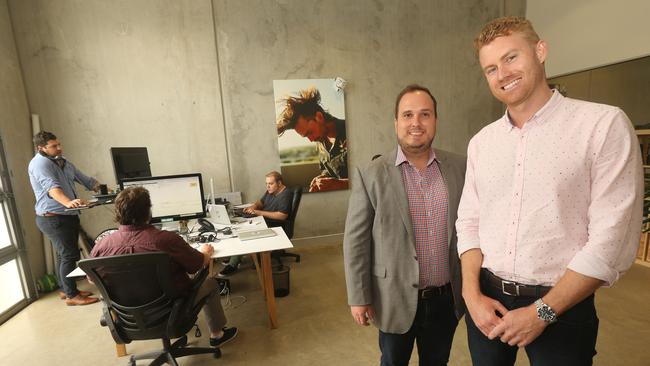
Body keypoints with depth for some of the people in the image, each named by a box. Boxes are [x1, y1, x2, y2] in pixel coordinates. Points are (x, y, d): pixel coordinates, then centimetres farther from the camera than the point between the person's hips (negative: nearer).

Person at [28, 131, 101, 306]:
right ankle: (72, 296, 4)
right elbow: (51, 186, -34)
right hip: (53, 218, -9)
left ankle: (66, 290, 29)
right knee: (70, 255, -6)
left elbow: (85, 179, 14)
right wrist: (67, 202, -50)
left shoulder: (63, 162, 13)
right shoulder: (40, 163, -16)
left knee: (64, 255, 17)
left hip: (68, 216, 9)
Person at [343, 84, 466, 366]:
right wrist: (359, 297, -8)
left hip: (447, 298, 3)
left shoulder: (459, 168, -3)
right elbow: (355, 240, -10)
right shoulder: (370, 174, -12)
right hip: (396, 298, -2)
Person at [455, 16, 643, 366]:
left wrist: (542, 312, -15)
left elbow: (611, 239, -14)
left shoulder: (605, 124, -10)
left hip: (562, 306, -3)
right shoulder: (481, 141, 2)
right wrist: (472, 294, -7)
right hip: (486, 299, 4)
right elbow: (468, 222, 3)